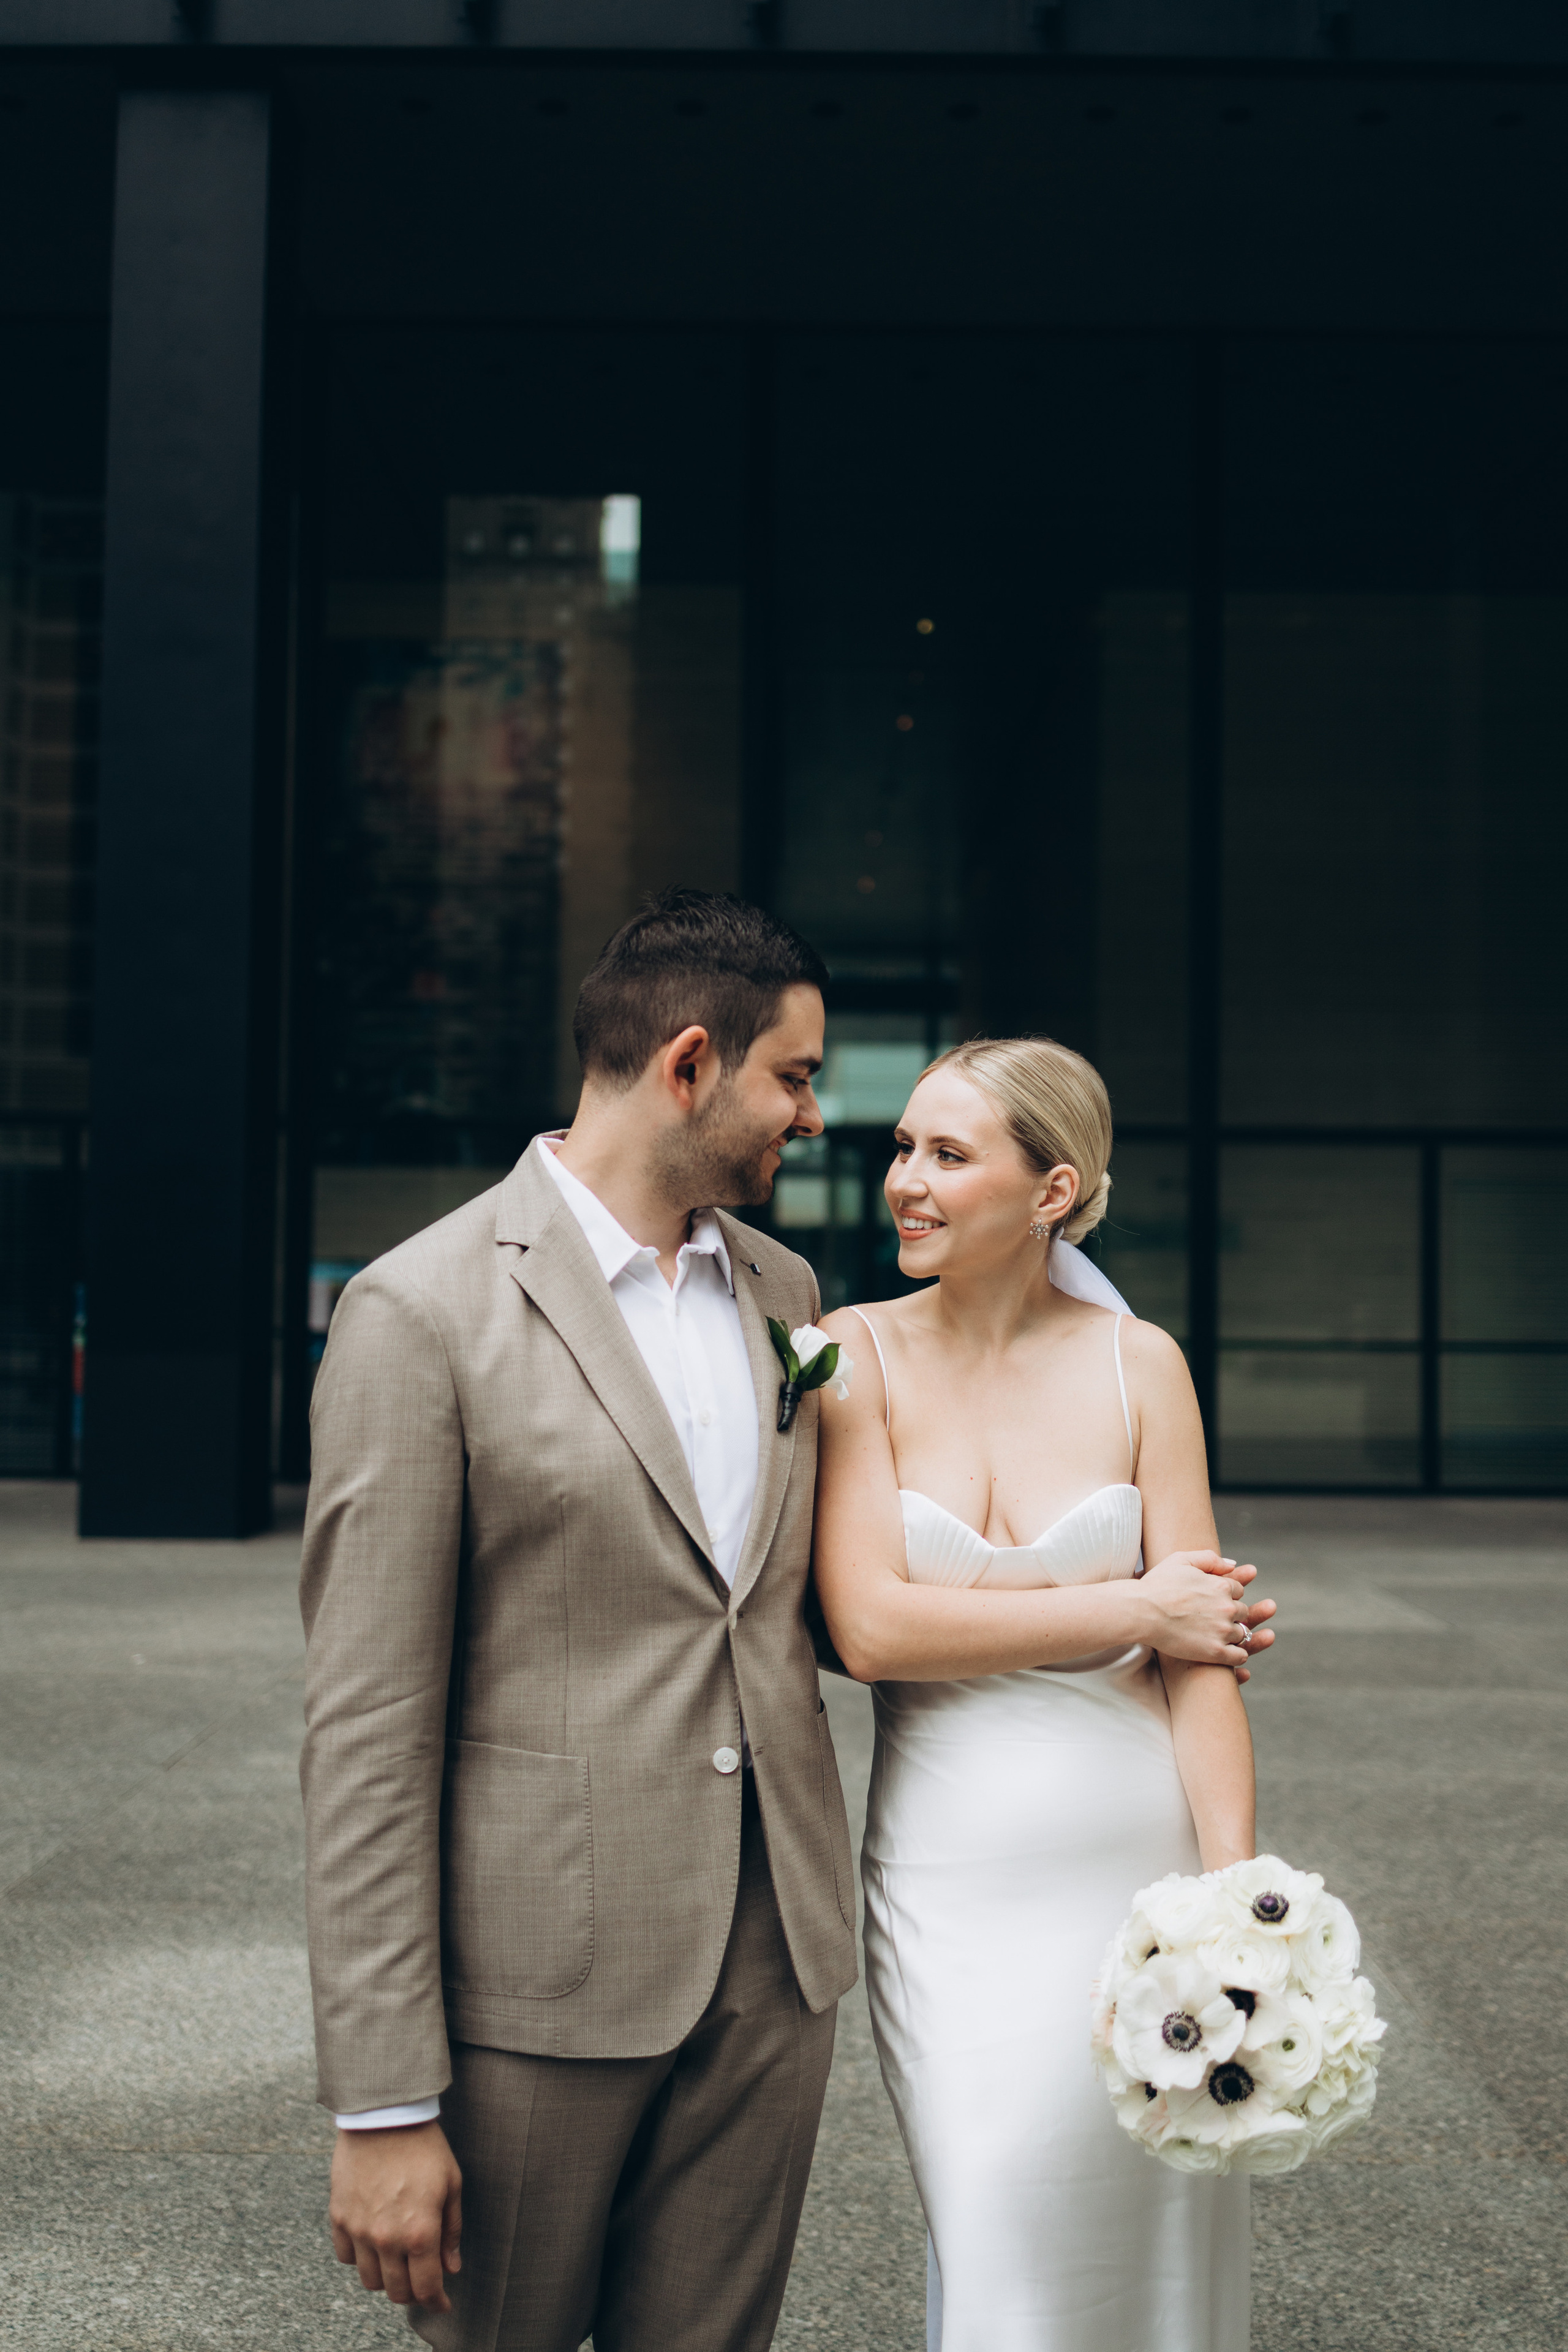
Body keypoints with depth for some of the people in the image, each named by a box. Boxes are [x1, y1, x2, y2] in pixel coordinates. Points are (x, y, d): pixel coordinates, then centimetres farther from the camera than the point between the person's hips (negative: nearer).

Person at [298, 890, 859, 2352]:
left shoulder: (782, 1290, 10)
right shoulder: (423, 1310, -12)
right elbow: (366, 1732, -13)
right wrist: (383, 2107, -14)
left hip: (773, 1964, 6)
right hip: (538, 1984, -5)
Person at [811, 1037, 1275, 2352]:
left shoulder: (1138, 1365, 0)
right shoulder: (858, 1355, -3)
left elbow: (1203, 1655, -2)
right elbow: (871, 1628, -12)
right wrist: (1132, 1611, -10)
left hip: (1138, 1860, 1)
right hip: (950, 1882, -1)